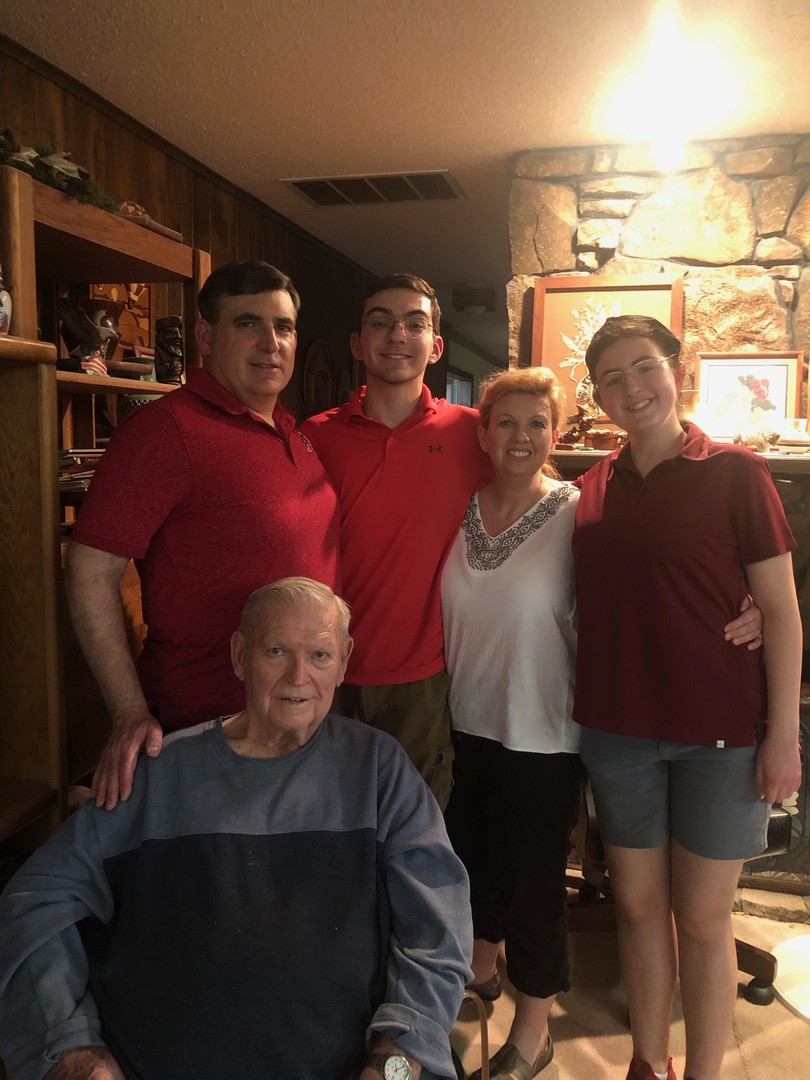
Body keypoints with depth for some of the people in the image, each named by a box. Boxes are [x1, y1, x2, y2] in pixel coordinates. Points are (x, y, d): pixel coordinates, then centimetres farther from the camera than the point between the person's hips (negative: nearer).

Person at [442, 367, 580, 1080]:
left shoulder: (576, 515, -13)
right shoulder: (458, 510, -1)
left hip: (541, 734, -4)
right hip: (465, 722, 5)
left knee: (533, 883, 10)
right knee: (472, 857, 24)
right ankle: (481, 967, 53)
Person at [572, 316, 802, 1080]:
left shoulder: (734, 472, -6)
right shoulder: (593, 488, 4)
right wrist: (575, 710, 4)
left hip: (718, 731, -3)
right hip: (617, 730, 4)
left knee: (703, 917, 10)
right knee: (638, 904, 16)